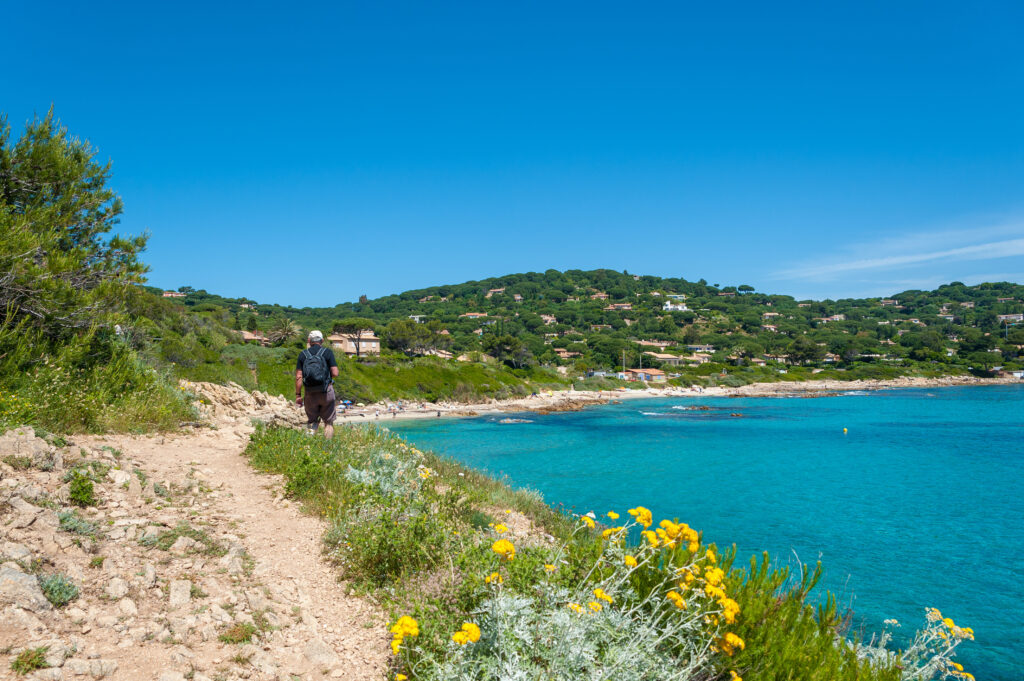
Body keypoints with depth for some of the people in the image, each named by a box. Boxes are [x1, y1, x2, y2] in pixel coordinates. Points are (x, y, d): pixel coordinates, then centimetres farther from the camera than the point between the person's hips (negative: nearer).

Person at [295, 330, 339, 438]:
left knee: (312, 421, 14)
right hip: (326, 392, -2)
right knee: (328, 422, 10)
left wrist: (298, 395, 3)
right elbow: (335, 373, -8)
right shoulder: (328, 352, -3)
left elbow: (298, 377, -2)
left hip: (310, 393, 2)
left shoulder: (303, 354, 3)